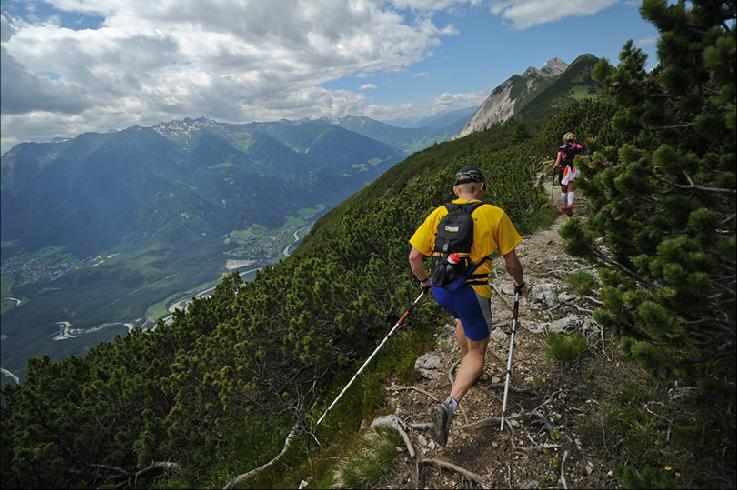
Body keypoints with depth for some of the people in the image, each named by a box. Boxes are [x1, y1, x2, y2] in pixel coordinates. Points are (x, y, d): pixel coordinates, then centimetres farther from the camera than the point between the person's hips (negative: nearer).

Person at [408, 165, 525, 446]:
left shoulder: (438, 214, 2)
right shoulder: (495, 215, -6)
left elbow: (414, 257, 1)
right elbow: (511, 261, -1)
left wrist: (424, 281, 19)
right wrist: (519, 284, 19)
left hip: (441, 289, 4)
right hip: (473, 293, -4)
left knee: (463, 319, 36)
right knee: (477, 352, 13)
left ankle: (468, 368, 54)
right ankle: (450, 405, -5)